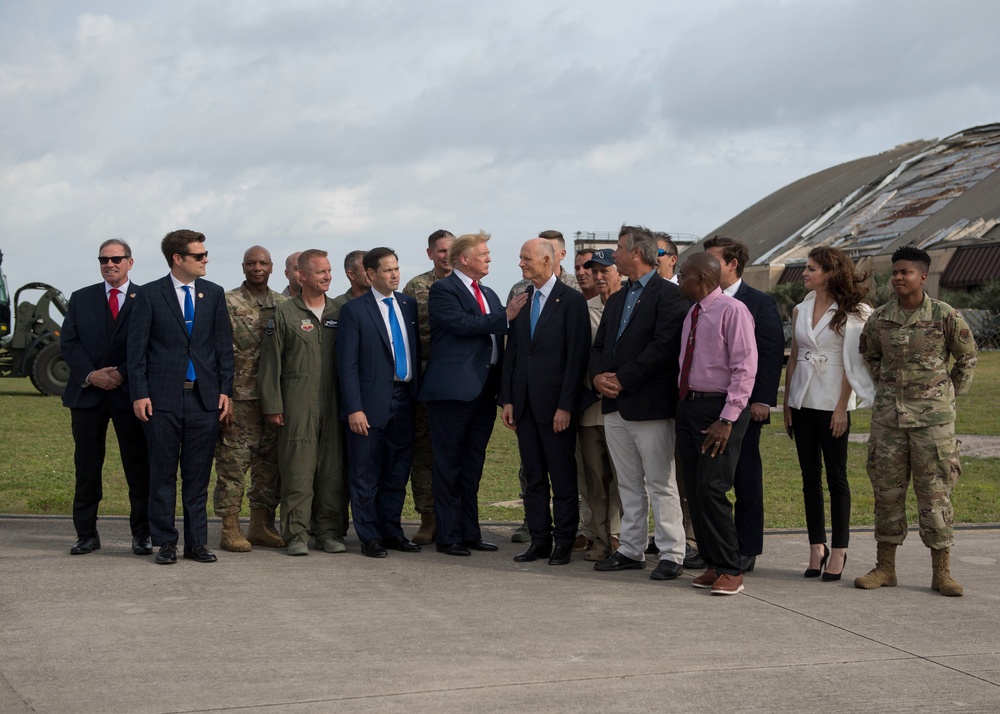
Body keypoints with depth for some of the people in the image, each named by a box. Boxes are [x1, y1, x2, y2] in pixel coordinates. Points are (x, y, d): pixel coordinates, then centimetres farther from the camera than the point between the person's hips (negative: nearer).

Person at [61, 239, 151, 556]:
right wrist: (90, 375, -9)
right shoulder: (81, 299, 12)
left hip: (130, 392, -2)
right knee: (87, 465, 4)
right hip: (87, 393, 2)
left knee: (138, 466, -1)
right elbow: (68, 342, 5)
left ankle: (141, 534, 6)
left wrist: (123, 375, -12)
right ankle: (87, 534, 10)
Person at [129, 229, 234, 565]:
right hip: (163, 399, -3)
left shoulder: (214, 294, 9)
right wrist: (139, 393, -7)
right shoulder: (150, 295, 0)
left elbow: (223, 345, 10)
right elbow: (137, 347, -1)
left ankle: (196, 542, 13)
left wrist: (225, 389, 3)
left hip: (205, 398, 3)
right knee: (162, 475, 3)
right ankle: (165, 543, 11)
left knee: (198, 475, 7)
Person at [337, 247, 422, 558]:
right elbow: (347, 364, -7)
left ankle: (392, 531, 21)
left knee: (398, 473, 11)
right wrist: (354, 408, -13)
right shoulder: (354, 310, -5)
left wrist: (419, 393, 10)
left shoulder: (409, 304, 11)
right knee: (366, 475, 2)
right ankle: (370, 536, 10)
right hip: (372, 403, -5)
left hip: (404, 400, 5)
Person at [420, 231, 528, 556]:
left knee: (473, 466, 12)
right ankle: (448, 536, 4)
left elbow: (495, 339, 17)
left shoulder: (489, 295, 19)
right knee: (449, 466, -1)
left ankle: (470, 532, 19)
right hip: (454, 391, -8)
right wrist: (505, 316, -17)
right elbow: (462, 324, -20)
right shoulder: (442, 291, -5)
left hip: (484, 391, 8)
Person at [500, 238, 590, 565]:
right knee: (533, 476, 10)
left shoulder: (571, 301, -7)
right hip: (524, 403, 6)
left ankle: (564, 541, 10)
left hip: (555, 403, -6)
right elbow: (511, 352, 13)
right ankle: (539, 539, 17)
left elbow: (577, 357, -11)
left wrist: (565, 406, -15)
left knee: (562, 476, 2)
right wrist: (507, 399, 6)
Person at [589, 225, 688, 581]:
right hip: (615, 405, 8)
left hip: (650, 405, -8)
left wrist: (622, 379, -16)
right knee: (628, 484, 13)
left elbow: (664, 347, -18)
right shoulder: (616, 300, 19)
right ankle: (631, 551, 19)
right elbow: (598, 346, 19)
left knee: (660, 483, -4)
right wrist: (598, 376, -2)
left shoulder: (668, 294, -9)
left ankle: (671, 555, 1)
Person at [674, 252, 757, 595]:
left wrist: (727, 419, -19)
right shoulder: (692, 314, 15)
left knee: (710, 489, -13)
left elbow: (745, 368, -15)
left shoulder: (732, 310, -11)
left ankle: (730, 570, -4)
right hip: (688, 406, 8)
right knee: (695, 491, 7)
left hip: (719, 410, -8)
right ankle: (713, 565, 15)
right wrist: (682, 403, 11)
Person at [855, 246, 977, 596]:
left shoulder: (946, 316, -5)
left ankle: (942, 572, 6)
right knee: (887, 489, 6)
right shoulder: (879, 318, 4)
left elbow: (967, 357, 8)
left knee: (935, 492, -2)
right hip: (888, 414, 3)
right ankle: (885, 567, 16)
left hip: (932, 416, -3)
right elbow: (869, 354, 23)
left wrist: (950, 396, 7)